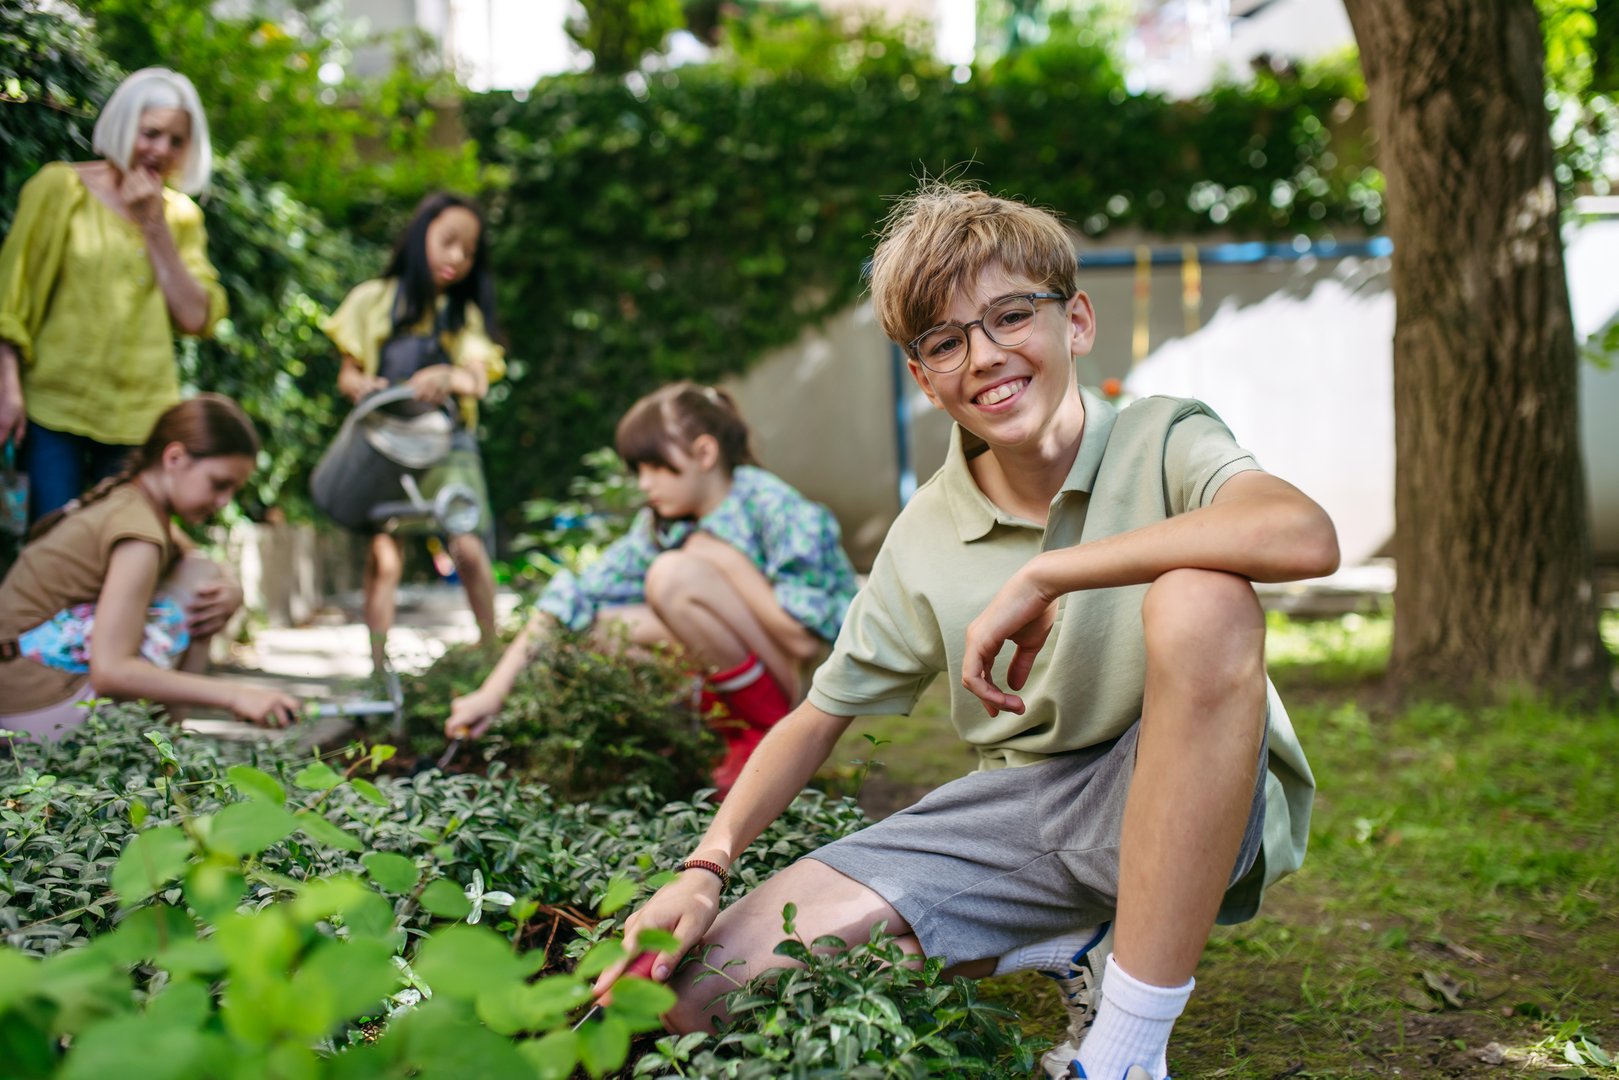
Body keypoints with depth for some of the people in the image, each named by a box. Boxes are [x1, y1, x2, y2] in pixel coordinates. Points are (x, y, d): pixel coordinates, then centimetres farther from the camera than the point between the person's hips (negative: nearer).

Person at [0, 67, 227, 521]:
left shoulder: (181, 216, 12)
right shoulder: (60, 187, 3)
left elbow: (196, 318, 0)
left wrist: (155, 227, -5)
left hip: (141, 416, 3)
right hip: (56, 408, -3)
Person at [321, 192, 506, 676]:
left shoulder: (465, 314, 14)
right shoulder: (374, 300, 10)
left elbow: (479, 379, -3)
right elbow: (347, 373, 10)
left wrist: (447, 377, -27)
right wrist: (362, 388, -15)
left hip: (448, 442, 1)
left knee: (467, 546, -15)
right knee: (384, 555, -11)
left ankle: (491, 651, -4)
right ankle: (378, 665, -10)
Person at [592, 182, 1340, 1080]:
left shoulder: (1162, 442, -10)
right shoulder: (924, 537, 2)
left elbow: (1306, 537, -33)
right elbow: (819, 716, 9)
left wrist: (1041, 575, -29)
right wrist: (706, 869, -6)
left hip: (1198, 801, -3)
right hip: (1022, 817, 4)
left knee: (1198, 601, -37)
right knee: (709, 987, -10)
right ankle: (1069, 955, 7)